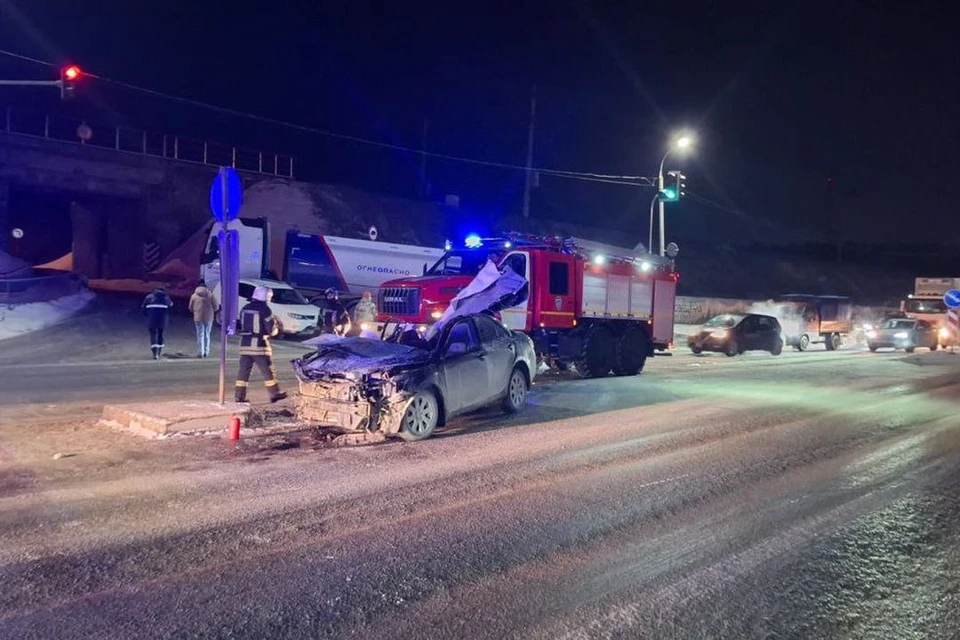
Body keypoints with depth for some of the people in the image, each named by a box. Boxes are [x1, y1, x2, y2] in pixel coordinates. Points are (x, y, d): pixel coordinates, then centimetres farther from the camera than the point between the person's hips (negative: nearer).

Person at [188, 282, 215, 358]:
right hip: (209, 317, 1)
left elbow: (190, 308, 5)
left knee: (200, 335, 2)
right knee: (207, 335, 10)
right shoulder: (210, 295, 3)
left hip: (198, 317, -1)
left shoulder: (194, 296, 3)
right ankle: (206, 352, 8)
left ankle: (200, 353, -2)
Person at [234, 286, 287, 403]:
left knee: (244, 370, 8)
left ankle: (239, 396, 6)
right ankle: (275, 394, 9)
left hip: (245, 344, 6)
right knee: (268, 371, 3)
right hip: (259, 345, -6)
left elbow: (242, 324, 19)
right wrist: (276, 325, 10)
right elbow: (272, 330, -10)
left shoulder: (245, 308, 10)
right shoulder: (264, 309, -10)